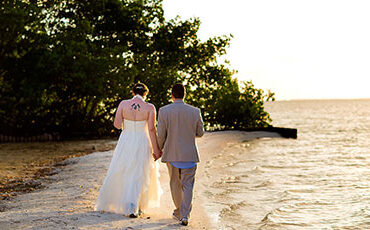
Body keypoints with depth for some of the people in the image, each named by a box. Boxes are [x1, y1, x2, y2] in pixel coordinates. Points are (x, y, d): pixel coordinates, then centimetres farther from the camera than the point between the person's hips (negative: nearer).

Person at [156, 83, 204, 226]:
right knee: (187, 185, 7)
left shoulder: (164, 111, -10)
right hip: (189, 155, 0)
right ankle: (184, 215, -4)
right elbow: (200, 133, 3)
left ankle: (179, 211, 30)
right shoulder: (195, 112, -7)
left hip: (171, 154, 0)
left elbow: (161, 135, -6)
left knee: (175, 183, 18)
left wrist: (159, 150, 10)